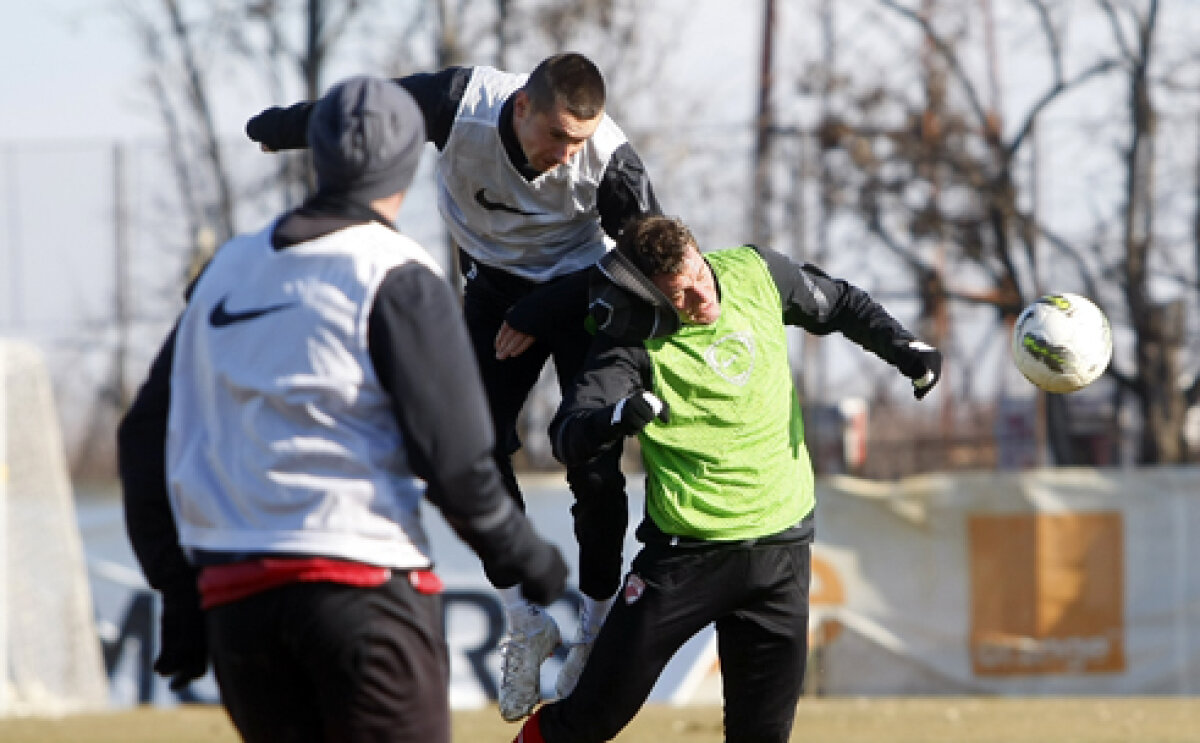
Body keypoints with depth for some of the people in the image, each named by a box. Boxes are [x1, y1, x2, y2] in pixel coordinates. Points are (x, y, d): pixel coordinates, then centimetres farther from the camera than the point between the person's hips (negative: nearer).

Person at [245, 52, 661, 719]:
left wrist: (541, 314, -22)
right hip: (496, 282, 2)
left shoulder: (608, 157, -32)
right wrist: (276, 127, 7)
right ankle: (526, 623, 4)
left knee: (596, 470, -9)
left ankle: (599, 625, 12)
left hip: (583, 287, -2)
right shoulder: (459, 106, -31)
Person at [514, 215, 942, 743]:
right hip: (686, 554, -4)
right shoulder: (636, 343, -15)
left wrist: (901, 348, 3)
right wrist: (616, 418, -46)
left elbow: (839, 304, 17)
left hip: (781, 547, 4)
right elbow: (567, 436, -26)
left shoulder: (755, 274, -1)